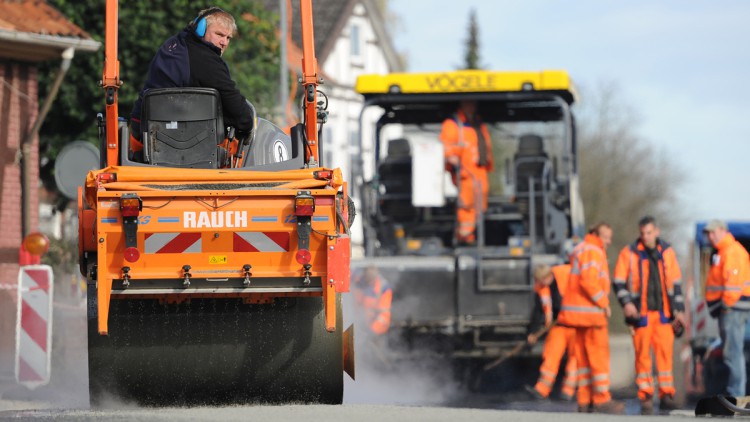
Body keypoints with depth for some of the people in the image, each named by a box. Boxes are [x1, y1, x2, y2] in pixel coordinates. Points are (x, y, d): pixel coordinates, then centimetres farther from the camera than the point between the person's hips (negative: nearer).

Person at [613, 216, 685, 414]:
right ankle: (646, 397, 3)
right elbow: (619, 281, 0)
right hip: (640, 314, -2)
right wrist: (626, 302, -16)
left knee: (665, 352, -2)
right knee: (642, 355, -2)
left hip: (663, 313, 2)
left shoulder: (667, 252, 8)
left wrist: (678, 310, 8)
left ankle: (666, 395, 4)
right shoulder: (629, 253, 0)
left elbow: (676, 283, 13)